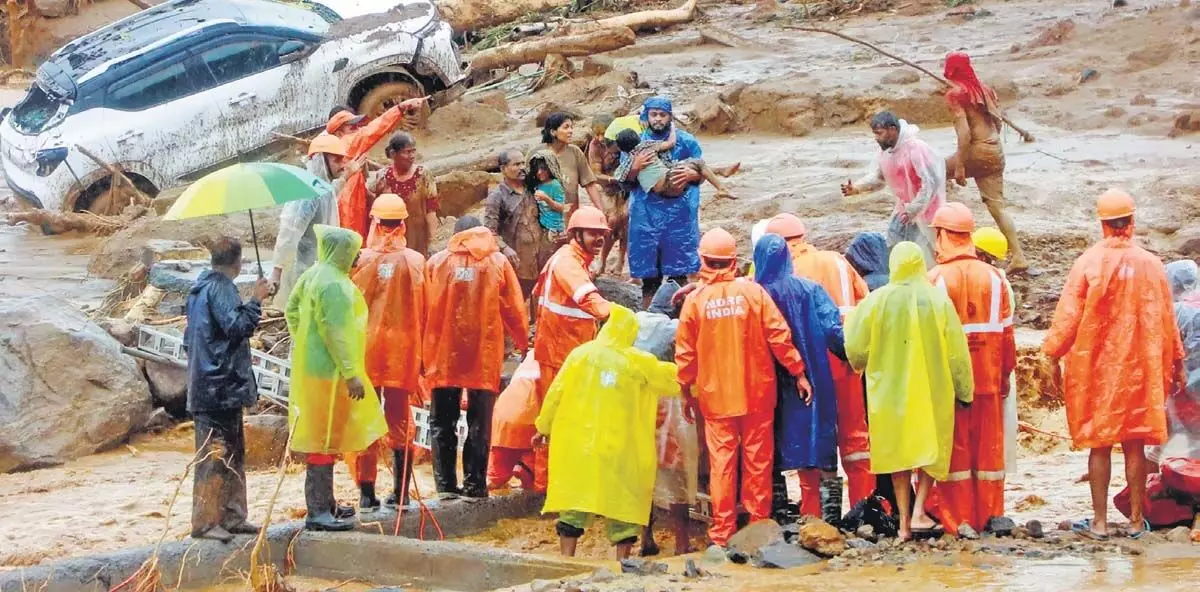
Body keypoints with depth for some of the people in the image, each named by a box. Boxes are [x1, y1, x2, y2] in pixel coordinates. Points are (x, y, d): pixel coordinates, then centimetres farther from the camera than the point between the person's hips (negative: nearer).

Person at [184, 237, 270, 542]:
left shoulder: (200, 287, 18)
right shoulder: (221, 288, -12)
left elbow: (190, 337, 24)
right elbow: (236, 325, -23)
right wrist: (255, 299, -14)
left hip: (205, 387, 10)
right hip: (221, 386, -10)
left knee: (234, 452, 15)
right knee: (215, 454, -8)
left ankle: (232, 516, 18)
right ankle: (205, 522, -7)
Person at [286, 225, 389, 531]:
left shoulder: (313, 275, 8)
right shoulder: (334, 285, -21)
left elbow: (292, 310, 18)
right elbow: (336, 333, -24)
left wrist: (303, 343, 24)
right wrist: (351, 374, -21)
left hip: (311, 366, 10)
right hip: (329, 372, -10)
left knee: (324, 438, 19)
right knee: (325, 440, -6)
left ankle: (323, 501, 30)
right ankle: (318, 512, -3)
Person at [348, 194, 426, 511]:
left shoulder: (363, 259, -8)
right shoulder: (416, 261, -3)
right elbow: (423, 312, 2)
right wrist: (421, 355, 11)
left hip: (365, 350, -1)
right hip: (403, 351, 1)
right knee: (400, 422, 10)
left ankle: (367, 493, 3)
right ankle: (400, 492, 9)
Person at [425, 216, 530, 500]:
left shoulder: (436, 262, 2)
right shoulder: (498, 263, 1)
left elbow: (424, 308, 2)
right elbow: (514, 309, 2)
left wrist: (424, 352, 10)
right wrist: (523, 343, 18)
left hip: (443, 355, 1)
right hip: (484, 353, -1)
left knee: (443, 423, 9)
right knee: (479, 423, 6)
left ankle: (445, 484, 6)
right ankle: (474, 485, 4)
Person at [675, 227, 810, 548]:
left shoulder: (695, 300, -5)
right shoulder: (752, 291, -6)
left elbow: (685, 353, 0)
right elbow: (779, 335, -7)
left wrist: (687, 391, 12)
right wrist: (798, 372, 2)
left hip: (715, 395, 0)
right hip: (757, 392, 0)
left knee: (721, 461, 4)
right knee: (758, 459, 9)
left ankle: (722, 532, 5)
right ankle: (759, 524, 15)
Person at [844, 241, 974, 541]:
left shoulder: (876, 300, -8)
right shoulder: (938, 300, -8)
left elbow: (856, 348, -2)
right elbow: (956, 350, -5)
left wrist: (862, 365, 21)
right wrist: (965, 390, 6)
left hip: (890, 390, 0)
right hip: (932, 389, 0)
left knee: (899, 451, 12)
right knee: (931, 449, 15)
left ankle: (904, 522, 12)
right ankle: (919, 511, -1)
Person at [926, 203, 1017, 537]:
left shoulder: (935, 278, -9)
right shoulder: (993, 277, 3)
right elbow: (1006, 332, 5)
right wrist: (1006, 374, 13)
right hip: (987, 377, 3)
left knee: (953, 448, 3)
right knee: (988, 445, 10)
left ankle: (960, 520, 3)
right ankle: (990, 516, 14)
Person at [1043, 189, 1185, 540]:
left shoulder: (1089, 263, -9)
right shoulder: (1150, 265, -2)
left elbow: (1067, 317, -9)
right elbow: (1166, 320, 6)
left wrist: (1052, 356, 1)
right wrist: (1175, 364, 17)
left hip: (1095, 367, -2)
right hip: (1139, 368, 2)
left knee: (1099, 445, 4)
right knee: (1135, 445, 8)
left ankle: (1099, 522, 7)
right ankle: (1136, 521, 13)